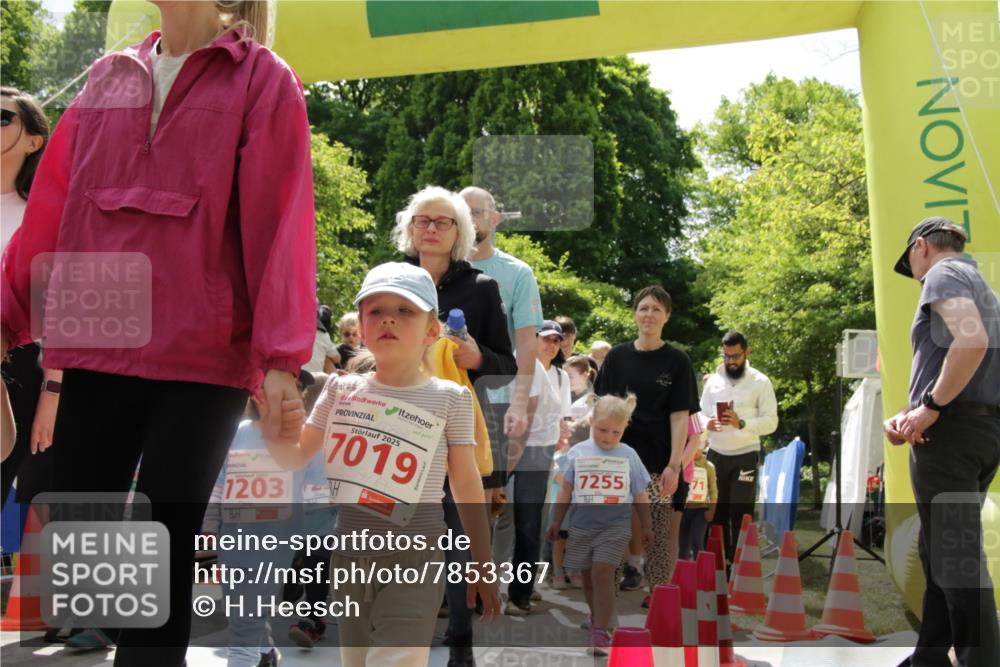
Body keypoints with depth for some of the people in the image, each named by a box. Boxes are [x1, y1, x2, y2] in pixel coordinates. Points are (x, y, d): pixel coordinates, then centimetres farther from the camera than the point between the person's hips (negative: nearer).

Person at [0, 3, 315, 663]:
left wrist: (280, 357, -14)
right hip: (97, 345, 4)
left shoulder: (264, 80, 3)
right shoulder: (108, 78, 17)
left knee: (166, 552, 3)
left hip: (205, 354, -4)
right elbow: (54, 206, 16)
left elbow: (280, 219, -6)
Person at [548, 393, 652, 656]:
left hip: (615, 527, -2)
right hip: (582, 526, 2)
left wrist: (647, 526, 11)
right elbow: (566, 491, 8)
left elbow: (640, 496, 8)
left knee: (602, 574, -14)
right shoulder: (577, 452, 1)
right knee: (588, 577, 11)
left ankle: (600, 632, -12)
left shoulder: (629, 456, 0)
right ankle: (597, 617, 32)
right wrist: (556, 521, 11)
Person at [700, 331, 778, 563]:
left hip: (745, 456, -4)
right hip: (716, 455, 4)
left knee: (741, 515, -5)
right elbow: (702, 413, 10)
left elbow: (771, 422, -8)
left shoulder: (760, 382, -3)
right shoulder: (713, 380, 7)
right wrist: (707, 423, -14)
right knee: (716, 513, 9)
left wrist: (742, 423, -24)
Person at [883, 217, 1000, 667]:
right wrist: (911, 414, 8)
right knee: (941, 548, 16)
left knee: (955, 552, -6)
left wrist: (931, 407, -18)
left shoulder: (943, 273, -4)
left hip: (952, 427, -10)